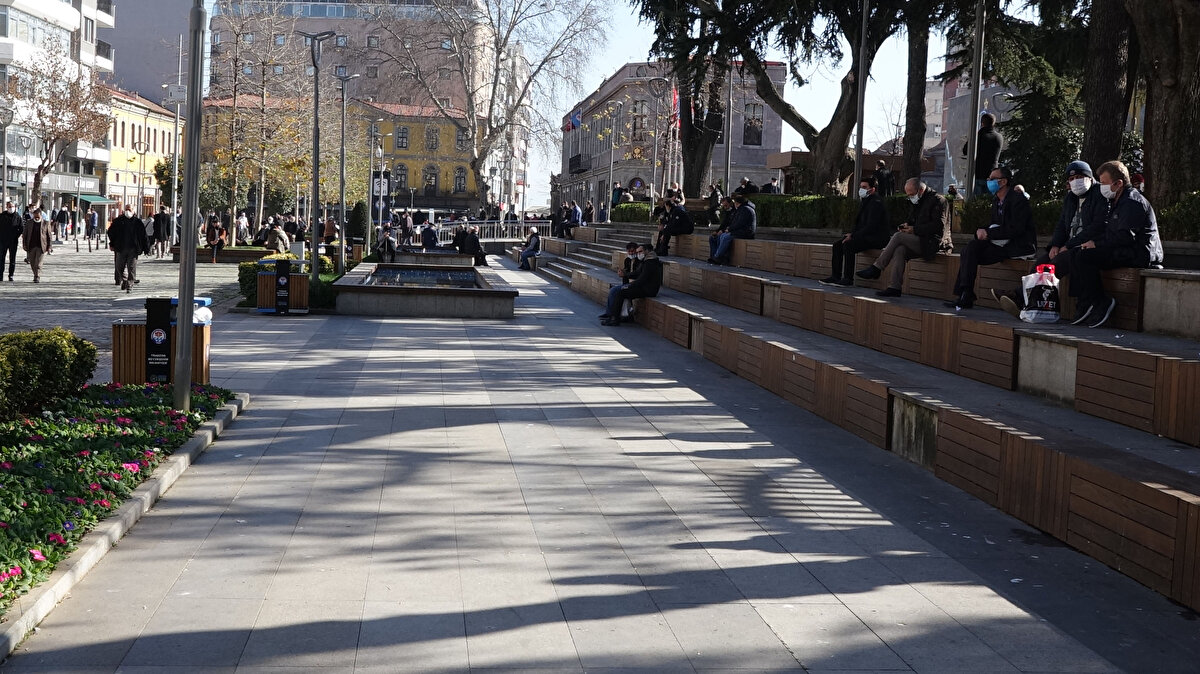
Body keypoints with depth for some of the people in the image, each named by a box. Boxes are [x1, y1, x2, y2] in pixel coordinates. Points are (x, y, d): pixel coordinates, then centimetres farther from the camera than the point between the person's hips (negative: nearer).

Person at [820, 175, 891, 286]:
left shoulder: (876, 203, -15)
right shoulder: (864, 201, 16)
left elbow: (871, 226, -22)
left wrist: (853, 236, -22)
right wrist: (851, 233, 2)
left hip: (877, 238, -10)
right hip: (865, 236, 10)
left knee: (848, 245, -28)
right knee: (837, 244, -2)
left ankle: (848, 279, -23)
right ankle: (835, 276, -3)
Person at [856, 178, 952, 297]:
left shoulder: (938, 200, -9)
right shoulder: (918, 202, 19)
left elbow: (938, 226, -17)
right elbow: (913, 220, 29)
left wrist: (914, 229, -17)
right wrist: (908, 226, 4)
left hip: (934, 243, -8)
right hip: (921, 242, 8)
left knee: (898, 236, -20)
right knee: (900, 250, -19)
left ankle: (876, 269, -14)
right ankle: (894, 287, -25)